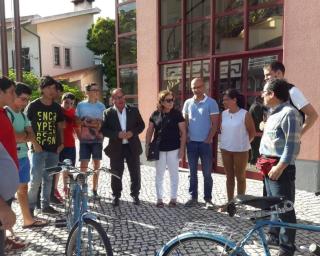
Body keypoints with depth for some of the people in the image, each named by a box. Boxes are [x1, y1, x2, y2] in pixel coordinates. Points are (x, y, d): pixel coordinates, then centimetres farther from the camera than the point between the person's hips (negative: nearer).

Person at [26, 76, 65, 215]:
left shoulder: (57, 107, 6)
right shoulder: (33, 106, -5)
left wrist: (61, 143, 4)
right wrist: (34, 143, -11)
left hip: (53, 149, 4)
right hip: (38, 149, -4)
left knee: (49, 179, 11)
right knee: (35, 180, -6)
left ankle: (45, 205, 23)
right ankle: (30, 208, 9)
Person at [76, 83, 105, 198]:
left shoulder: (101, 106, 6)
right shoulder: (81, 105, 4)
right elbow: (76, 121, 5)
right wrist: (85, 123, -10)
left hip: (97, 139, 1)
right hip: (84, 139, -1)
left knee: (96, 164, 6)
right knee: (83, 164, -3)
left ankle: (94, 190, 18)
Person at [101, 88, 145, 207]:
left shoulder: (134, 110, 3)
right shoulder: (108, 113, -1)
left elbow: (141, 125, 6)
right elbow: (104, 130, -5)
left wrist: (133, 132, -13)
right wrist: (117, 134, -19)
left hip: (132, 147, 1)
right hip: (116, 148, -1)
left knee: (135, 173, 9)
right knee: (116, 174, 8)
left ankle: (135, 194, 27)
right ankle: (116, 196, 25)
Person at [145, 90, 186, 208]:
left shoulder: (177, 114, -5)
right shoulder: (155, 114, 1)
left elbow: (183, 132, -5)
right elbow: (149, 131, 7)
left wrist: (182, 148, -9)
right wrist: (147, 146, 2)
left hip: (173, 149, -2)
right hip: (159, 149, 2)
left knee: (174, 174, 10)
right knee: (159, 175, 11)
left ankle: (173, 198, 24)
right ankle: (159, 198, 24)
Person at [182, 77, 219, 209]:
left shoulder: (211, 102, -5)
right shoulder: (188, 103, 6)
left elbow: (215, 123, -7)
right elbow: (184, 122, 11)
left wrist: (208, 139, -11)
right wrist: (185, 137, 1)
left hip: (205, 143, -3)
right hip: (191, 142, 4)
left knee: (207, 173, 5)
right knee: (193, 172, 11)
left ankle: (208, 199, 16)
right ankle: (193, 197, 21)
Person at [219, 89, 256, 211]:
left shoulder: (245, 114, -13)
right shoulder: (223, 114, 2)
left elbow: (252, 132, -4)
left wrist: (243, 143, 3)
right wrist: (226, 141, 10)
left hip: (240, 150, -5)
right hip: (225, 149, 5)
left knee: (240, 177, 8)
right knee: (229, 176, 13)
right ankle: (230, 202, 24)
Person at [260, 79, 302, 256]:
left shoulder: (289, 113, -16)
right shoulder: (273, 113, 15)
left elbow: (292, 145, -21)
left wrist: (280, 167, -23)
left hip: (281, 168, -10)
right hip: (269, 166, 10)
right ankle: (274, 236, 33)